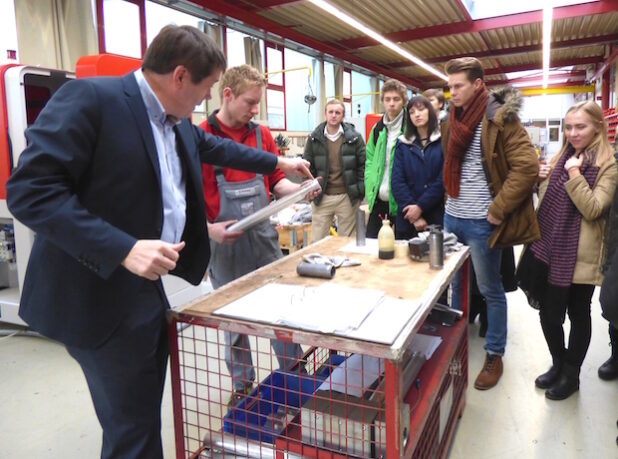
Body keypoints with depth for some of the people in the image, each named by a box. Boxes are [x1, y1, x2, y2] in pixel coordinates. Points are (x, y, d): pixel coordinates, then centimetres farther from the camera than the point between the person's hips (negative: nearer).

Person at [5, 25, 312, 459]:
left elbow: (214, 146, 28)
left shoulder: (177, 121, 8)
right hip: (101, 296, -8)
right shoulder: (89, 97, -17)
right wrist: (124, 248, -30)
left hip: (147, 288, 9)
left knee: (144, 415, 21)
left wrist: (278, 163, 34)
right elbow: (29, 189, -23)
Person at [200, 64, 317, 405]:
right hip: (224, 245, -4)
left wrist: (298, 190, -6)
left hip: (265, 240, 4)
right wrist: (208, 229, -22)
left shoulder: (261, 134, 5)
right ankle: (242, 383, 31)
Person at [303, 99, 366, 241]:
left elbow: (363, 164, 1)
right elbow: (308, 166, 8)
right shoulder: (314, 138, 4)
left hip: (347, 197, -1)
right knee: (317, 242, 5)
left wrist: (360, 191, -4)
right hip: (321, 197, 1)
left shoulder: (354, 137, 0)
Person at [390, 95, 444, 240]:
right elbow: (396, 181, -1)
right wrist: (411, 212, -11)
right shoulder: (402, 143, 8)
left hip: (436, 217, -2)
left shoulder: (443, 141, 0)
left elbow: (443, 180, -8)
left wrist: (420, 206, -14)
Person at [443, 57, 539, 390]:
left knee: (490, 290, 8)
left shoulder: (499, 118, -13)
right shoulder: (454, 118, 9)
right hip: (452, 217, 7)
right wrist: (450, 198, 14)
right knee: (455, 284, 19)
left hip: (480, 223, -7)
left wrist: (497, 210, -18)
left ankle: (494, 355, 25)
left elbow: (527, 167, -18)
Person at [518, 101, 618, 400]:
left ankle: (571, 374, 28)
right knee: (548, 313, 11)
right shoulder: (561, 157, 11)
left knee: (578, 314, 11)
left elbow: (593, 210, -19)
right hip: (550, 248, 5)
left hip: (579, 255, -5)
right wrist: (541, 180, -1)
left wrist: (574, 174, -21)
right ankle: (558, 364, 34)